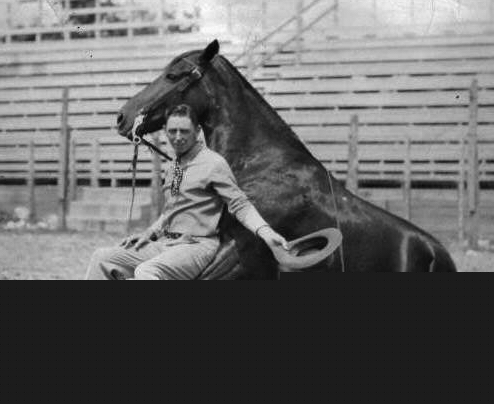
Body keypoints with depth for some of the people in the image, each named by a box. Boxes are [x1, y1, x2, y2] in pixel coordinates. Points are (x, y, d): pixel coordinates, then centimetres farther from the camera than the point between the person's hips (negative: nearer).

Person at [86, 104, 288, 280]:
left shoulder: (213, 163, -8)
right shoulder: (172, 167, 16)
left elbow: (240, 204, -12)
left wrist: (265, 232, -28)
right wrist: (149, 233, 12)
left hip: (196, 246, -8)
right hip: (164, 243, 8)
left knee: (146, 272, -34)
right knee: (102, 258, -2)